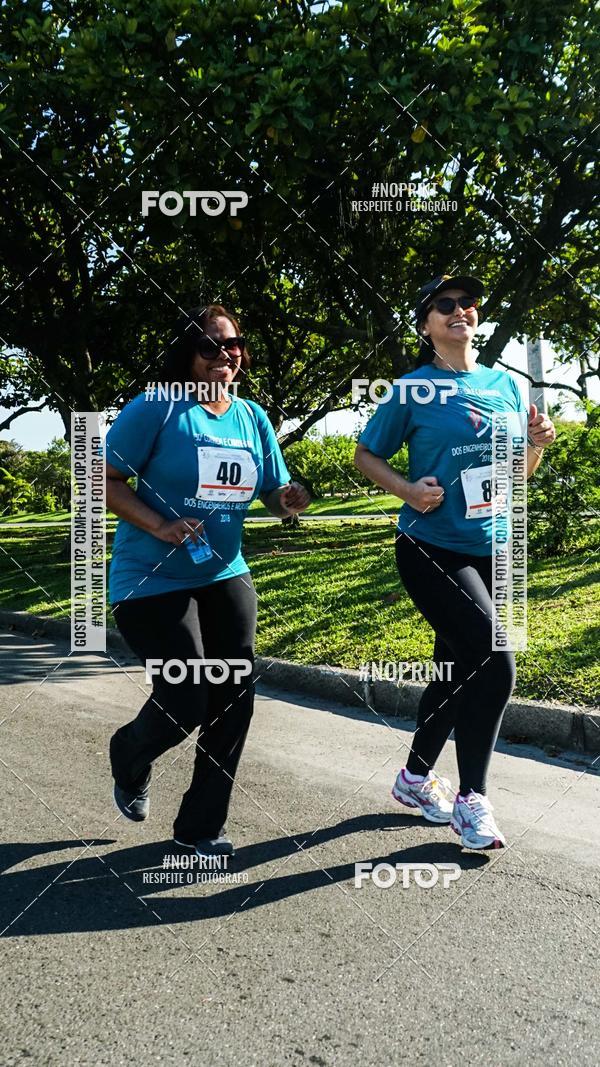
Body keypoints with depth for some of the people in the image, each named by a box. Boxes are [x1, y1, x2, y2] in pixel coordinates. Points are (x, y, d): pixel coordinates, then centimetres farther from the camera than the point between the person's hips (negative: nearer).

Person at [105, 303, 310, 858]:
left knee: (234, 698, 4)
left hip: (226, 576, 6)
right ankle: (129, 758, 30)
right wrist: (158, 526, -24)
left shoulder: (253, 417, 7)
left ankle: (201, 825, 22)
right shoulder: (156, 409, -11)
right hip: (153, 579, -6)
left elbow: (276, 493, 14)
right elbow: (107, 481, -10)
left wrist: (291, 499, -10)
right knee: (186, 704, -8)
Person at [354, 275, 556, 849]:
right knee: (495, 665, -17)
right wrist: (408, 489, -17)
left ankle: (416, 778, 35)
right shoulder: (412, 389, -5)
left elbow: (517, 471, 16)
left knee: (458, 671, 14)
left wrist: (537, 443, -5)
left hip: (491, 550, 6)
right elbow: (366, 454, 1)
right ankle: (471, 801, 1)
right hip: (432, 549, -6)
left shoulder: (505, 384, 8)